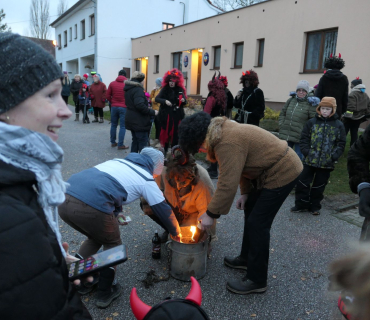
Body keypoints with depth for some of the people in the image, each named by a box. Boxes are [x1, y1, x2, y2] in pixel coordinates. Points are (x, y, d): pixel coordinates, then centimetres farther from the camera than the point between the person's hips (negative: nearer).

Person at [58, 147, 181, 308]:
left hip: (64, 199, 7)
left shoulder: (118, 161, 28)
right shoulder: (147, 180, 12)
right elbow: (163, 210, 19)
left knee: (95, 237, 32)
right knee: (112, 244, 22)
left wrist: (113, 212, 45)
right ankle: (105, 292, 31)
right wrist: (176, 232, 35)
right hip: (89, 208, -7)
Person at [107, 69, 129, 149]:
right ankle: (120, 145, 0)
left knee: (113, 125, 15)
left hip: (114, 107, 3)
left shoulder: (112, 83, 4)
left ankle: (113, 142, 21)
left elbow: (108, 96, 3)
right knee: (122, 126, 0)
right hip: (124, 107, -3)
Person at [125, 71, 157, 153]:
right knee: (143, 143, -5)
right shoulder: (138, 89, -17)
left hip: (132, 120, 10)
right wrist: (152, 112, -23)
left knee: (135, 141, 19)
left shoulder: (128, 89, 13)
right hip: (140, 122, -10)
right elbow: (140, 105, -30)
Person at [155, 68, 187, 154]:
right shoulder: (165, 89, 1)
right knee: (166, 132, 4)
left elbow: (184, 102, 8)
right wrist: (165, 101, -24)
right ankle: (165, 149, 18)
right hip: (166, 115, -1)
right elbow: (156, 98, -7)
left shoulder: (180, 89, 4)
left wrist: (183, 100, -16)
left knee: (175, 133, 0)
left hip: (177, 115, 1)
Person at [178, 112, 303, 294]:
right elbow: (240, 167, 13)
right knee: (250, 211, 19)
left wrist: (211, 214, -19)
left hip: (282, 173, -11)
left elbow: (227, 185, -28)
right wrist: (245, 192, 10)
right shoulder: (223, 132, 4)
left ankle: (256, 281, 9)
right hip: (272, 168, 11)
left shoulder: (227, 143, -28)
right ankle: (246, 258, 36)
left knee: (257, 224, -6)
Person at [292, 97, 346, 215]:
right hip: (310, 160, 1)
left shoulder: (338, 125, 2)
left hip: (327, 162, 0)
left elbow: (341, 143, 3)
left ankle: (314, 206, 26)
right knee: (303, 183, 4)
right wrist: (306, 151, -9)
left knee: (319, 185, 10)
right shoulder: (312, 122, 2)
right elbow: (304, 139, 3)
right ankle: (301, 204, 18)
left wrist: (334, 156, -9)